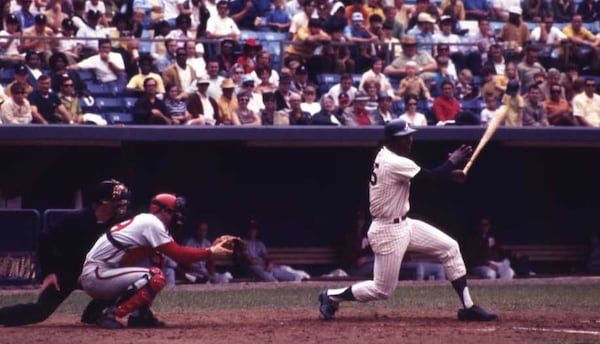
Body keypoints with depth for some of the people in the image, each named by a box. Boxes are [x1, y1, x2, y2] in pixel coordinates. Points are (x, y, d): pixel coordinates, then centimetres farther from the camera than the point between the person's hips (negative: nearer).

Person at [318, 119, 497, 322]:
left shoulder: (386, 155, 6)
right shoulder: (395, 164, -24)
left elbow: (426, 175, 16)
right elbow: (433, 177, -23)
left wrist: (449, 173, 1)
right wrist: (454, 159, -7)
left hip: (404, 224, 10)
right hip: (388, 232, -10)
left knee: (450, 248, 4)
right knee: (383, 290, -1)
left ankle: (468, 307, 6)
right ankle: (332, 296, 18)